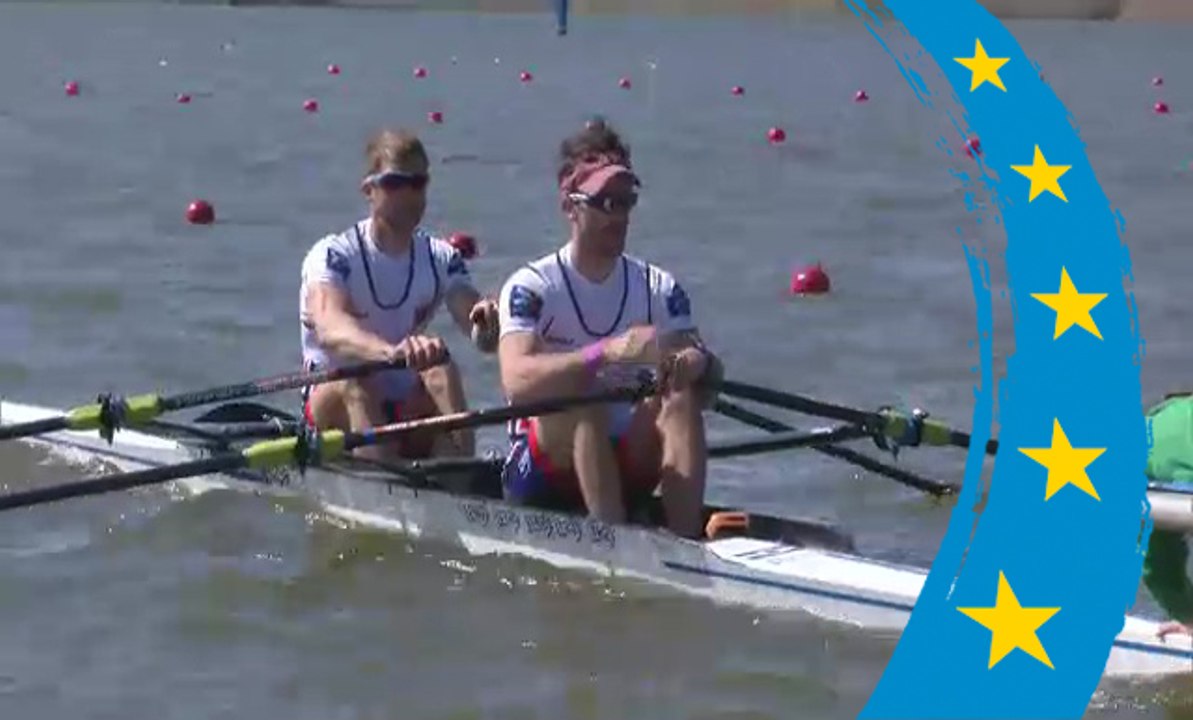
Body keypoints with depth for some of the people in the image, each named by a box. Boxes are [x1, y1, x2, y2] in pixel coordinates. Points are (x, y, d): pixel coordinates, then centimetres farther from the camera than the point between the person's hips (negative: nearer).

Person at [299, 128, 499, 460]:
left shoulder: (442, 259, 3)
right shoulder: (333, 255, -11)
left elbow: (482, 338, -14)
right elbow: (330, 330, -33)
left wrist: (487, 325, -41)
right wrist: (391, 351, -54)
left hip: (406, 415, 3)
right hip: (337, 409, -3)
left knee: (441, 371, -25)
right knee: (353, 383, -33)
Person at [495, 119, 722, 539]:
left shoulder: (660, 289, 5)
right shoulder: (531, 287, -9)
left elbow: (706, 389, -3)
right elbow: (516, 381, -27)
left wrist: (699, 366, -28)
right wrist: (608, 353, -39)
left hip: (626, 469, 4)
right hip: (540, 473, -4)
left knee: (681, 397, -21)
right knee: (578, 388, -30)